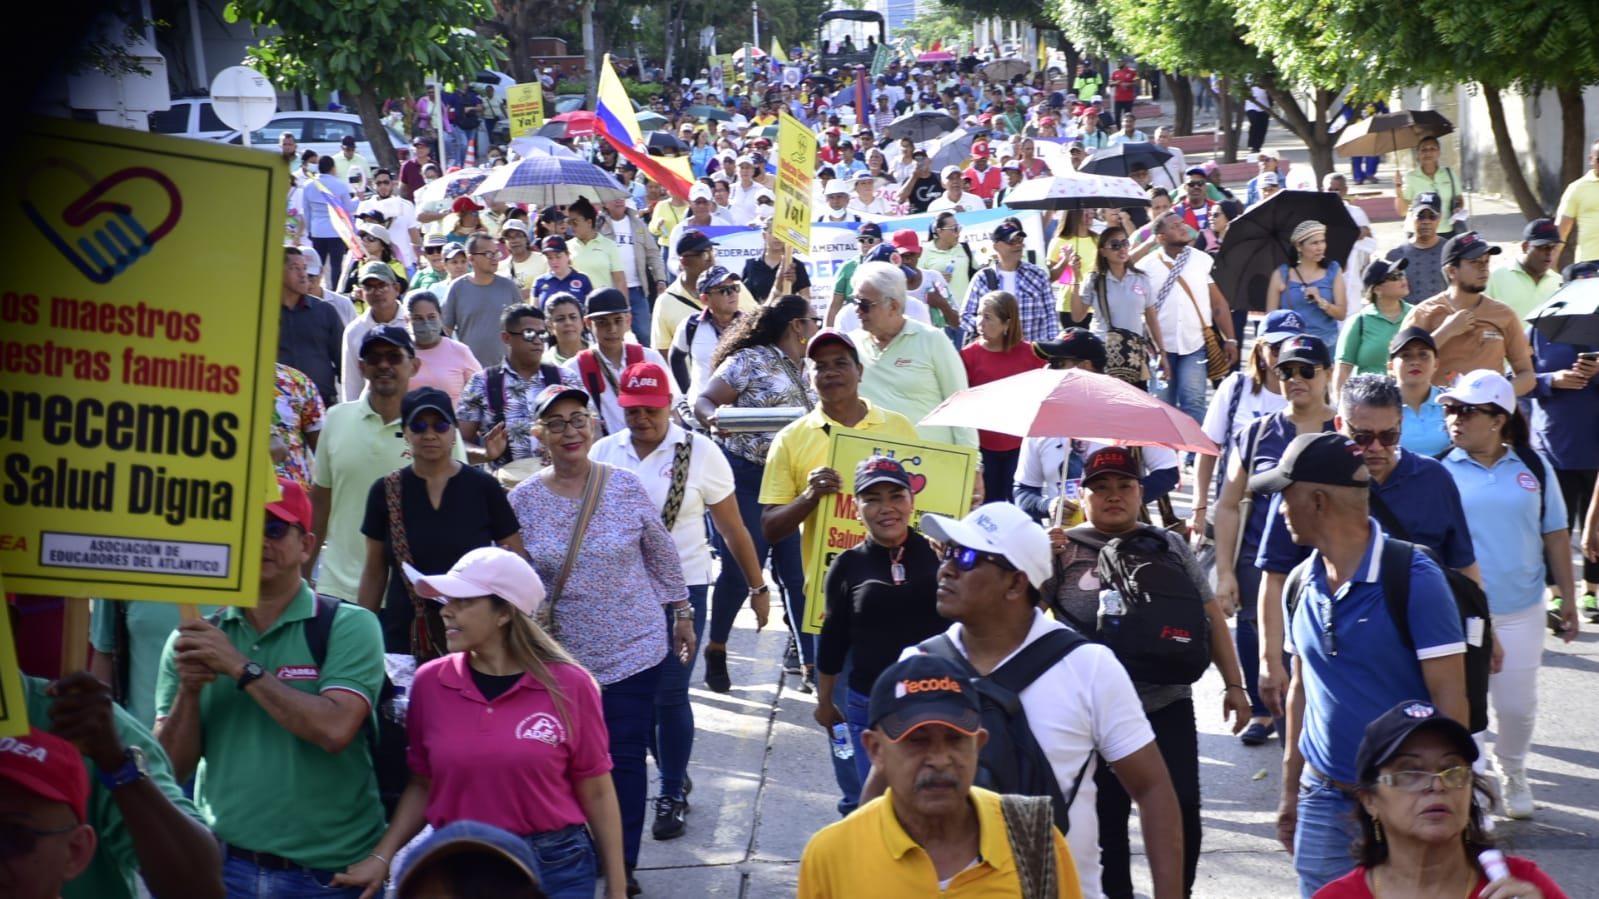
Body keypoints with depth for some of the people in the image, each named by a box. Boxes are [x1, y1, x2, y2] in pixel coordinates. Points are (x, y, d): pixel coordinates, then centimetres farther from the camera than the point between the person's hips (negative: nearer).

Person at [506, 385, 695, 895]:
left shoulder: (625, 486, -5)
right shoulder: (523, 500, -3)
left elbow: (661, 554, 6)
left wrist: (682, 613, 10)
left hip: (633, 649, -1)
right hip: (561, 656, 1)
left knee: (626, 757, 2)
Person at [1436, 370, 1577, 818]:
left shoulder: (1533, 468, 1)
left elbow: (1555, 535, 7)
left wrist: (1568, 598, 7)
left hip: (1521, 612, 2)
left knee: (1518, 704, 9)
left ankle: (1512, 775, 33)